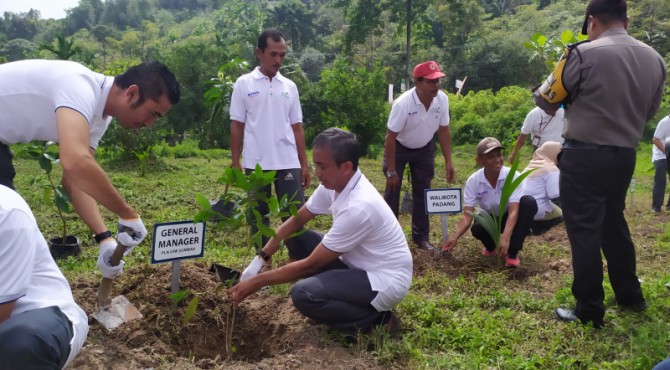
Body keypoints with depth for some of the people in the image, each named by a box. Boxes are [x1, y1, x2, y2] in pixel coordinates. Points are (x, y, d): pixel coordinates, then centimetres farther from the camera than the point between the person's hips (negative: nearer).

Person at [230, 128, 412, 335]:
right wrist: (260, 259, -3)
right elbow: (297, 220, 6)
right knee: (297, 240, 3)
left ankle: (377, 320, -5)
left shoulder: (359, 206, -31)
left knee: (303, 294, -26)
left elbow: (312, 264, -25)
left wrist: (257, 282, -17)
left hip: (386, 280, -9)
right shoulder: (334, 183, -6)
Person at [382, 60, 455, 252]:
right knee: (392, 191, 0)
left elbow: (443, 130, -5)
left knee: (422, 192, 7)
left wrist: (448, 162, -6)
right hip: (399, 148, -4)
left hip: (424, 149, 4)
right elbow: (391, 138, -26)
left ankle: (421, 236, 19)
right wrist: (391, 171, -23)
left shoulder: (442, 99, -20)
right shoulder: (403, 103, -33)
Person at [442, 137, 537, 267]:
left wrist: (505, 238, -48)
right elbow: (467, 215, -21)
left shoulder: (512, 176, -24)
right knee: (477, 228, -35)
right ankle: (491, 245, 5)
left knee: (528, 202, -32)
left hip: (510, 218, 0)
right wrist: (455, 237, -39)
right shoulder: (473, 181, -18)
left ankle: (512, 252, -21)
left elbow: (513, 211, -33)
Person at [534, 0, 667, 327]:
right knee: (614, 223, 22)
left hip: (584, 156, -6)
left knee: (584, 231, 3)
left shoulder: (584, 54, -15)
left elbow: (545, 99, -5)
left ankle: (589, 310, 10)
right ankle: (630, 296, 35)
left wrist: (575, 94, 16)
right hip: (625, 156, 7)